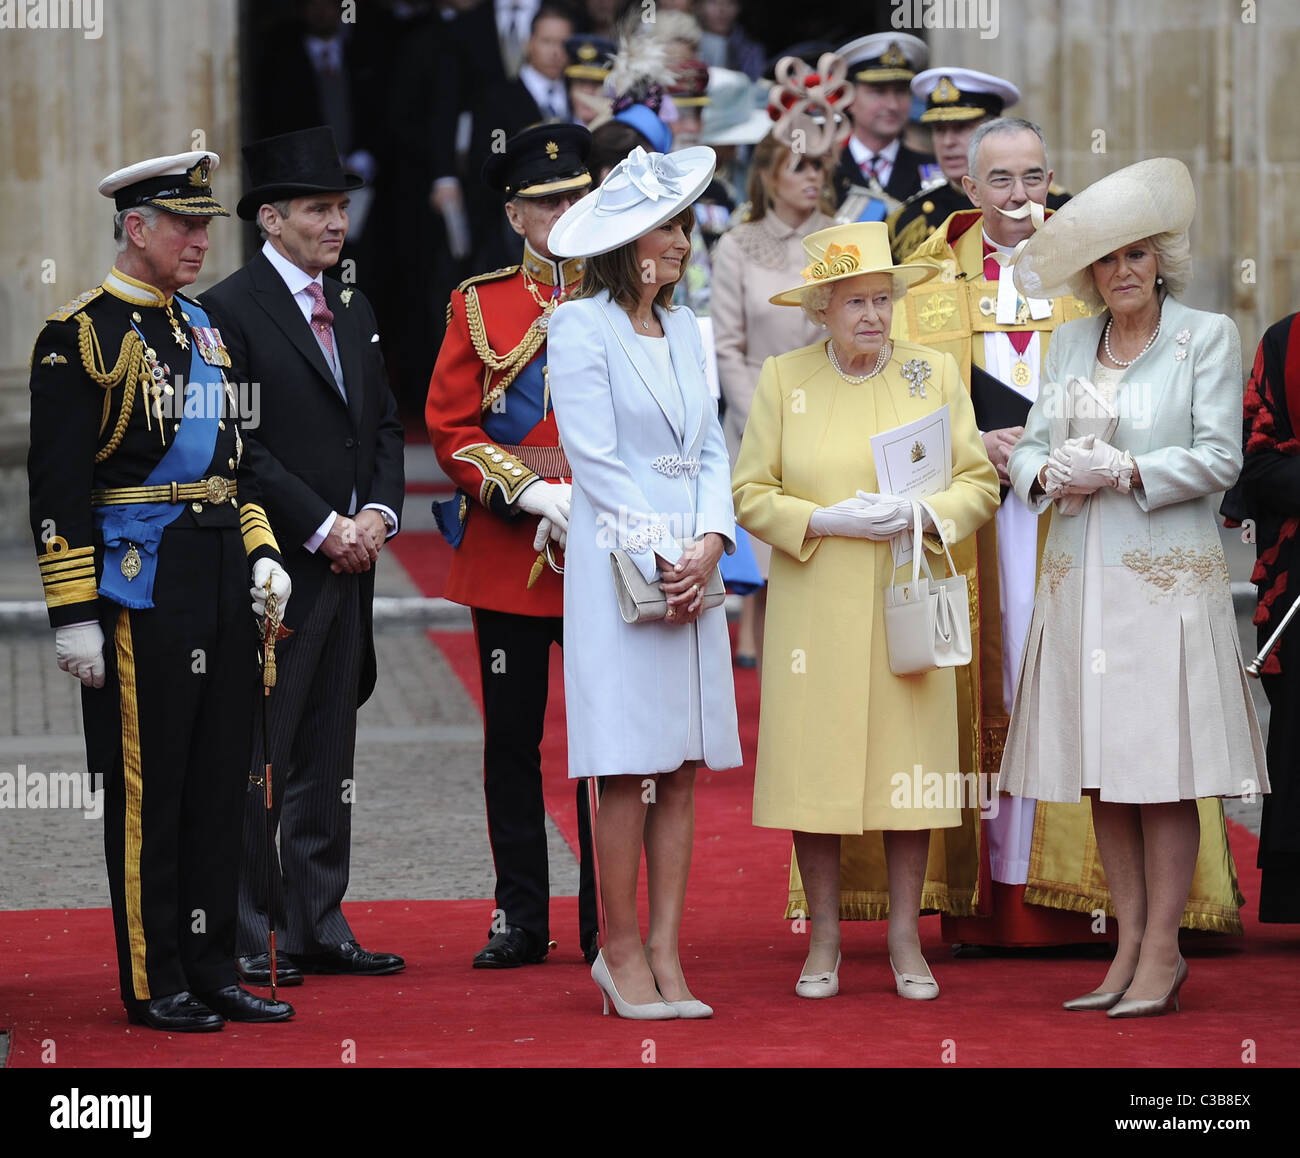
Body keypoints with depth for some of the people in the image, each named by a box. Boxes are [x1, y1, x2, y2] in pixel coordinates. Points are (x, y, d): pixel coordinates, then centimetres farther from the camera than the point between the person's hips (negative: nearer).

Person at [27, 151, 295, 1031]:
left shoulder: (201, 329, 15)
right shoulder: (83, 335, -9)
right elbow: (57, 486, -13)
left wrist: (260, 551, 11)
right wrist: (73, 612, -16)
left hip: (222, 583, 8)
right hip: (140, 586, -8)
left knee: (219, 782, 10)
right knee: (147, 788, -2)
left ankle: (212, 969, 16)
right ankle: (154, 983, 4)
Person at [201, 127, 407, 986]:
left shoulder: (354, 312, 16)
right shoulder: (230, 311, -9)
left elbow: (385, 425, 18)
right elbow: (239, 447, -14)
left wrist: (378, 515, 0)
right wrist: (323, 527, -14)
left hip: (349, 563, 7)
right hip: (274, 568, -7)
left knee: (329, 758, 11)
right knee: (259, 759, -3)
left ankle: (319, 927, 16)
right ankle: (244, 936, 2)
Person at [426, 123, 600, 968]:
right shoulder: (480, 305, 6)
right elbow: (449, 426, 1)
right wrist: (533, 494, -11)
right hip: (507, 552, 1)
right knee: (512, 739, 5)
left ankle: (606, 922, 7)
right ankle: (521, 921, 13)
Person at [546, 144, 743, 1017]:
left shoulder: (685, 330, 15)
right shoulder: (582, 327, -5)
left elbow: (712, 448, 12)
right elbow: (595, 458, -10)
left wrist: (710, 545, -4)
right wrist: (658, 558, -13)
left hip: (692, 567, 6)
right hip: (618, 565, -6)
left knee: (682, 770, 4)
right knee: (630, 771, -5)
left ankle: (665, 953, 7)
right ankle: (622, 951, 3)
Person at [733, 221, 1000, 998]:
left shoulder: (935, 375, 6)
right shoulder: (783, 379, 4)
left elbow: (980, 486, 5)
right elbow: (752, 495, 2)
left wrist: (920, 514, -14)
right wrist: (826, 521, -13)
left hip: (908, 605, 1)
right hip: (815, 610, 0)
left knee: (909, 768, 0)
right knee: (814, 765, -1)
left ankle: (906, 941, 10)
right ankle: (825, 941, 9)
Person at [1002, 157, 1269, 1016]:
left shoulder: (1206, 336, -1)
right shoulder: (1070, 343, 14)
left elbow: (1219, 459, -7)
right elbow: (1030, 446, 14)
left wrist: (1121, 471, -14)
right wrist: (1048, 475, -8)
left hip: (1165, 577, -5)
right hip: (1081, 578, 5)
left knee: (1162, 772, -6)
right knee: (1101, 772, 5)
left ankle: (1162, 953, -2)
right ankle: (1130, 946, 12)